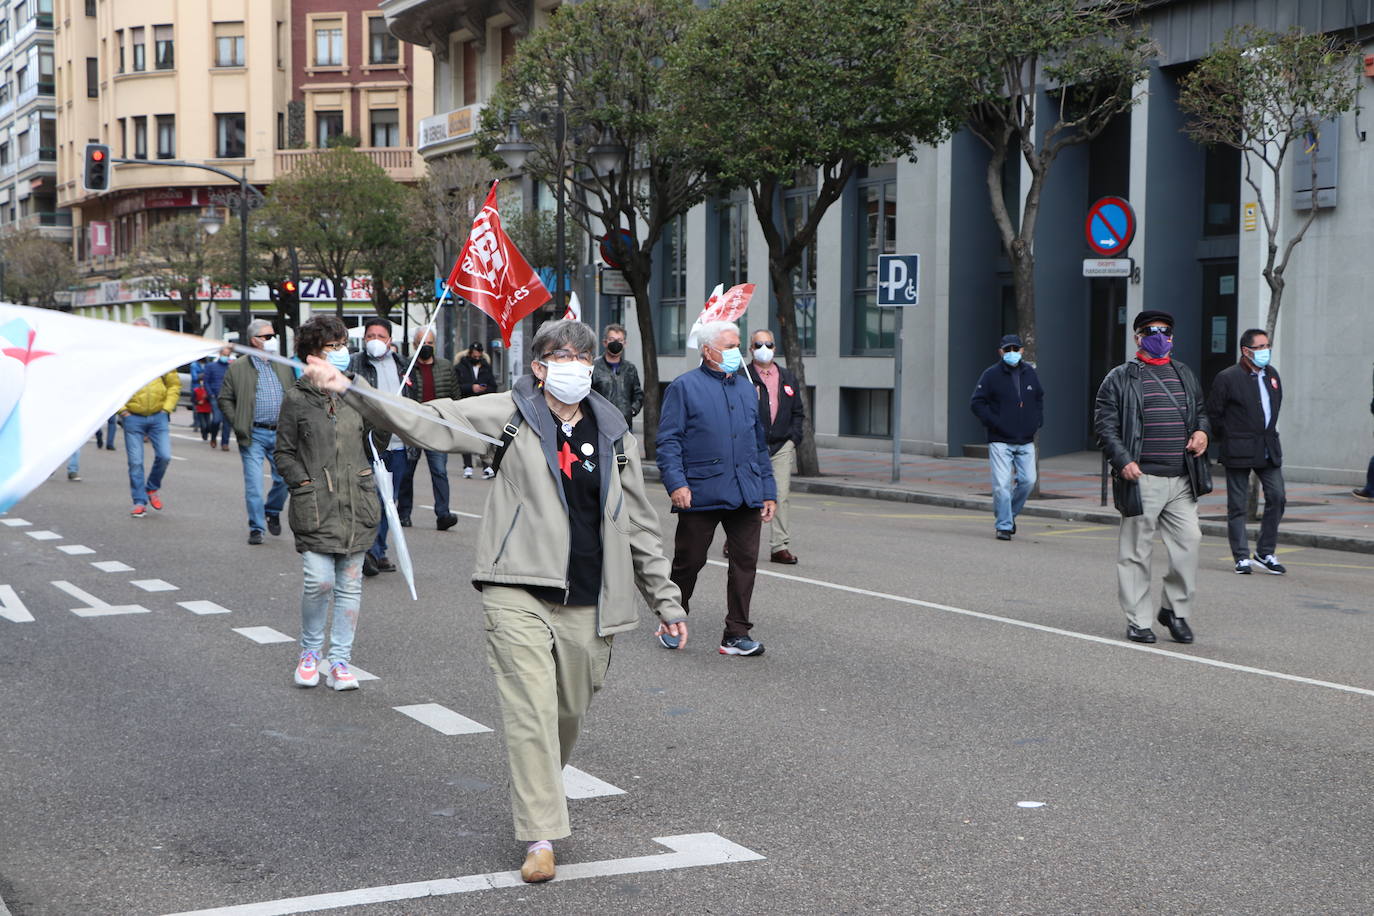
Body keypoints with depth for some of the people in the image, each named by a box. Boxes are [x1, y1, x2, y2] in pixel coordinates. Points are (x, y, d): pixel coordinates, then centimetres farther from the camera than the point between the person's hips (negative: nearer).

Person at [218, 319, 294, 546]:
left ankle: (272, 511, 31)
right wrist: (237, 424, -6)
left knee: (285, 478, 4)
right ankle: (256, 528, 6)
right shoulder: (238, 369, 0)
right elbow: (224, 399, 4)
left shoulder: (283, 367, 12)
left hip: (280, 433, 3)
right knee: (253, 483, -4)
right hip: (254, 435, -3)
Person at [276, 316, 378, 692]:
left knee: (350, 584, 5)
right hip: (316, 506, -4)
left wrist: (368, 480, 9)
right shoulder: (297, 398, 1)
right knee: (318, 581, -11)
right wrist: (305, 484, -7)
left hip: (356, 505, 4)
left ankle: (340, 658, 14)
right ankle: (310, 651, 12)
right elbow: (284, 453, 4)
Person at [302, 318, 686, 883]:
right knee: (531, 713, -8)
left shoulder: (613, 434, 10)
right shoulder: (510, 415, 0)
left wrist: (666, 601, 16)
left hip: (587, 603, 4)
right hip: (519, 591, -3)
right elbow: (425, 423, -7)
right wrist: (348, 388, -19)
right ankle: (541, 837, -1)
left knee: (570, 714, 13)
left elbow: (640, 526, 15)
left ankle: (541, 792, 41)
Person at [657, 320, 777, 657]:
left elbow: (760, 444, 22)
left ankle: (737, 634, 8)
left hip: (746, 494, 5)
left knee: (745, 561, 1)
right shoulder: (685, 387, 1)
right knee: (689, 560, 5)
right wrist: (676, 482, -17)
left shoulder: (747, 388, 18)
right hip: (700, 495, -4)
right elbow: (668, 440, -5)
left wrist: (768, 491, 17)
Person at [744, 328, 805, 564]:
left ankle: (780, 546, -3)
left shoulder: (788, 378, 15)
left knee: (780, 496, -4)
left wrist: (794, 438, 5)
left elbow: (798, 412, 18)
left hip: (782, 447, 3)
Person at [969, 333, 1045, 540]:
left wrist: (1037, 420, 12)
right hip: (1000, 441, -4)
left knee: (1028, 481, 0)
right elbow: (976, 402, -5)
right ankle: (1004, 525, -1)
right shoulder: (991, 375, -4)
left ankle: (1010, 514, 23)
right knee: (1002, 485, -10)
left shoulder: (1030, 372, 10)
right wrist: (992, 422, -13)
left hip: (1026, 441, 4)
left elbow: (1039, 397, 25)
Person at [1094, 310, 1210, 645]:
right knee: (1136, 551, -1)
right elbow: (1105, 424, -4)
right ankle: (1138, 620, 8)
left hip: (1181, 480, 5)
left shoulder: (1184, 375, 19)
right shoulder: (1120, 378, 1)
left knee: (1189, 542, -2)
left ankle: (1175, 609, 15)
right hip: (1142, 478, -5)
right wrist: (1123, 461, -16)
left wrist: (1202, 431, 6)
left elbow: (1201, 411, 29)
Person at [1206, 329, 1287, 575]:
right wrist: (1229, 439, 0)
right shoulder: (1228, 378, -9)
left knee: (1276, 496, -3)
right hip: (1239, 451, -5)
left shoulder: (1272, 374, 11)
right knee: (1238, 505, 0)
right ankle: (1241, 557, 8)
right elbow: (1213, 414, -4)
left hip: (1269, 449, 5)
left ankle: (1265, 553, 10)